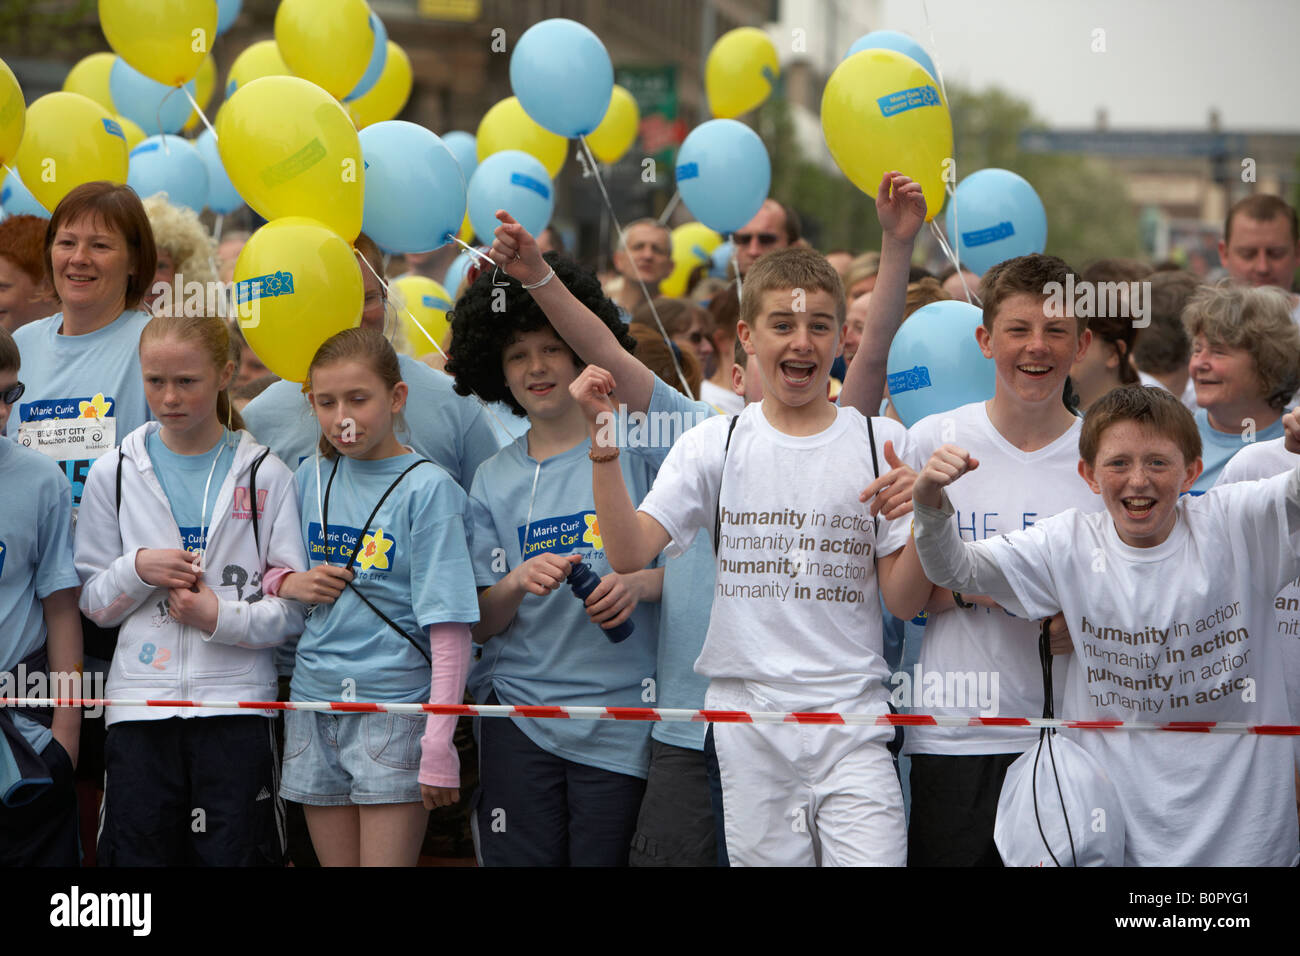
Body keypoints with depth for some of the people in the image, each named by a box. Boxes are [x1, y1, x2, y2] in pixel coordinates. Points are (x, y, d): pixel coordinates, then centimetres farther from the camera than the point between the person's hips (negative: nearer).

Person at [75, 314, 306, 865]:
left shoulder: (265, 476, 3)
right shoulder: (113, 476, 8)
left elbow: (294, 608, 1)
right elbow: (93, 604, 10)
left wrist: (222, 619, -14)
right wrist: (138, 570, -8)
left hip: (236, 706, -1)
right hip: (139, 704, 1)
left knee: (234, 856, -2)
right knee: (139, 856, 1)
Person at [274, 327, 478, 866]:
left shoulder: (426, 489, -7)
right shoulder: (312, 479, 9)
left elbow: (448, 628, -11)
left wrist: (438, 746, -17)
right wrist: (289, 584, -1)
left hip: (395, 706, -5)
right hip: (315, 701, 5)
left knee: (386, 862, -8)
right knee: (336, 863, 8)